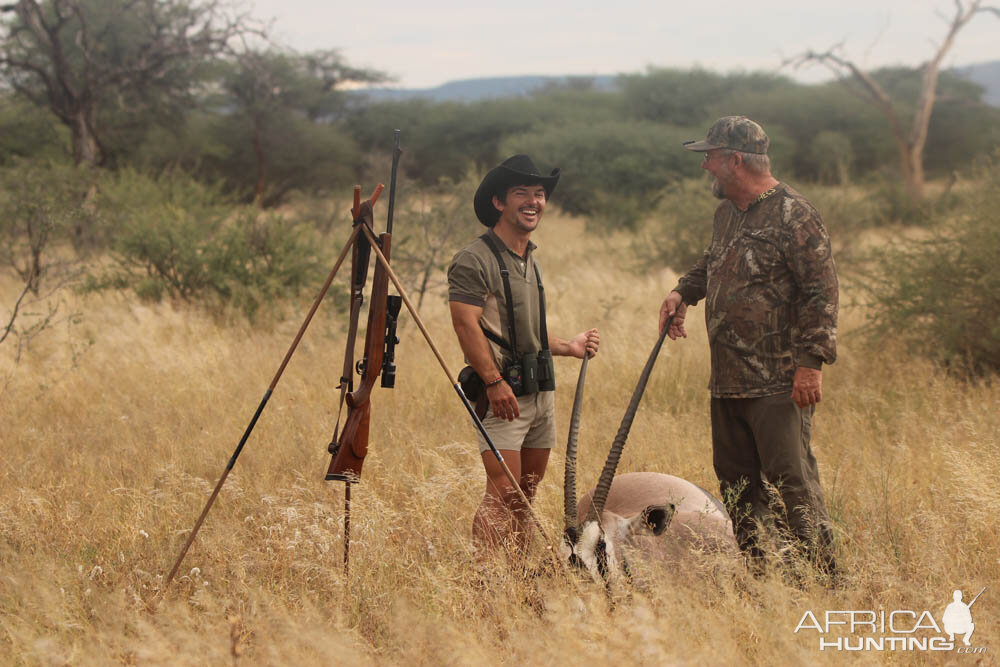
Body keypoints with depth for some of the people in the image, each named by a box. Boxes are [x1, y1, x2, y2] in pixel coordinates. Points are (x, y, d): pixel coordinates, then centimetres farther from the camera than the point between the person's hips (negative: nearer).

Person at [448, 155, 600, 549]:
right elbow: (467, 326, -19)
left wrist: (567, 347, 18)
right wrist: (494, 381, -25)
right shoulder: (474, 260, -10)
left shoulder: (530, 261, 19)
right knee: (502, 494, -15)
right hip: (504, 394, -9)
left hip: (542, 393, 9)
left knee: (526, 493, 11)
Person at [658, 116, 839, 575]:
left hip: (778, 383, -9)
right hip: (727, 381, 9)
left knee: (791, 481, -9)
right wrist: (682, 292, 15)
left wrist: (811, 361, -21)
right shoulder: (726, 213, 15)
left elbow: (821, 292, -15)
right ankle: (753, 577, 22)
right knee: (736, 482, 13)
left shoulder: (793, 216, -12)